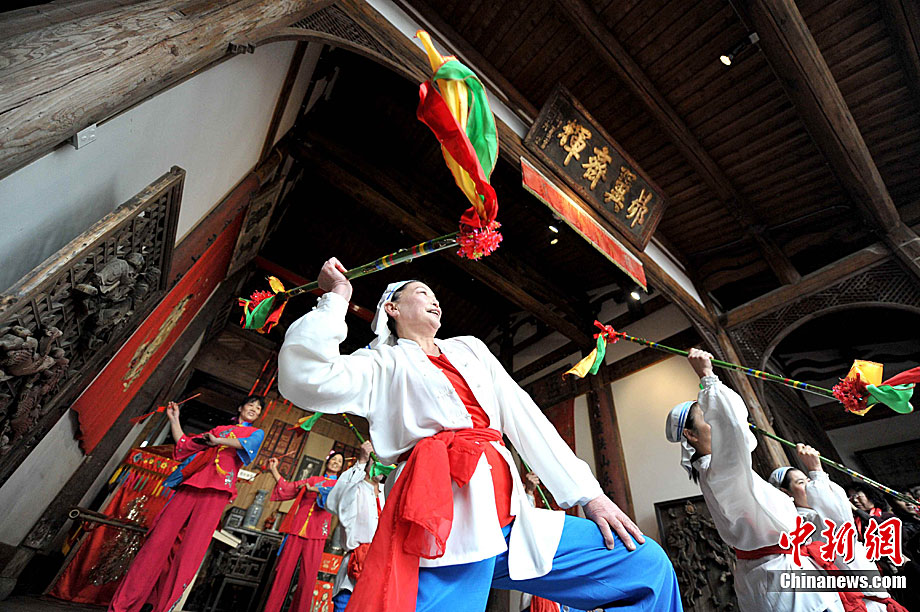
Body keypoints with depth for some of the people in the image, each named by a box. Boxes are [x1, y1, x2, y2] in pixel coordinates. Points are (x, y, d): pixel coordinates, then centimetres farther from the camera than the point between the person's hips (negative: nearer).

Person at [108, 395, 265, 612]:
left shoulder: (256, 433, 15)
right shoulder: (218, 429, 27)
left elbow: (247, 444, -7)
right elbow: (184, 444, 26)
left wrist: (217, 441, -9)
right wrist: (174, 418, 25)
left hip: (216, 491, -4)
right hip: (190, 484, 4)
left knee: (190, 548, -11)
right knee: (159, 538, -5)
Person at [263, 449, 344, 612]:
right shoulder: (312, 480, 18)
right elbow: (289, 487, 17)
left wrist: (313, 489, -16)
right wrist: (274, 470, 11)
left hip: (316, 536, -2)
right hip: (296, 530, 2)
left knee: (307, 578, -2)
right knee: (283, 573, -1)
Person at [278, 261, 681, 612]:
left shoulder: (469, 348, 23)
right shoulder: (383, 363, 9)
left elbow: (524, 418, 15)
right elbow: (306, 381, -11)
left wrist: (588, 493, 8)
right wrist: (336, 298, 0)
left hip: (509, 518, 6)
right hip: (444, 520, -5)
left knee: (650, 567, 1)